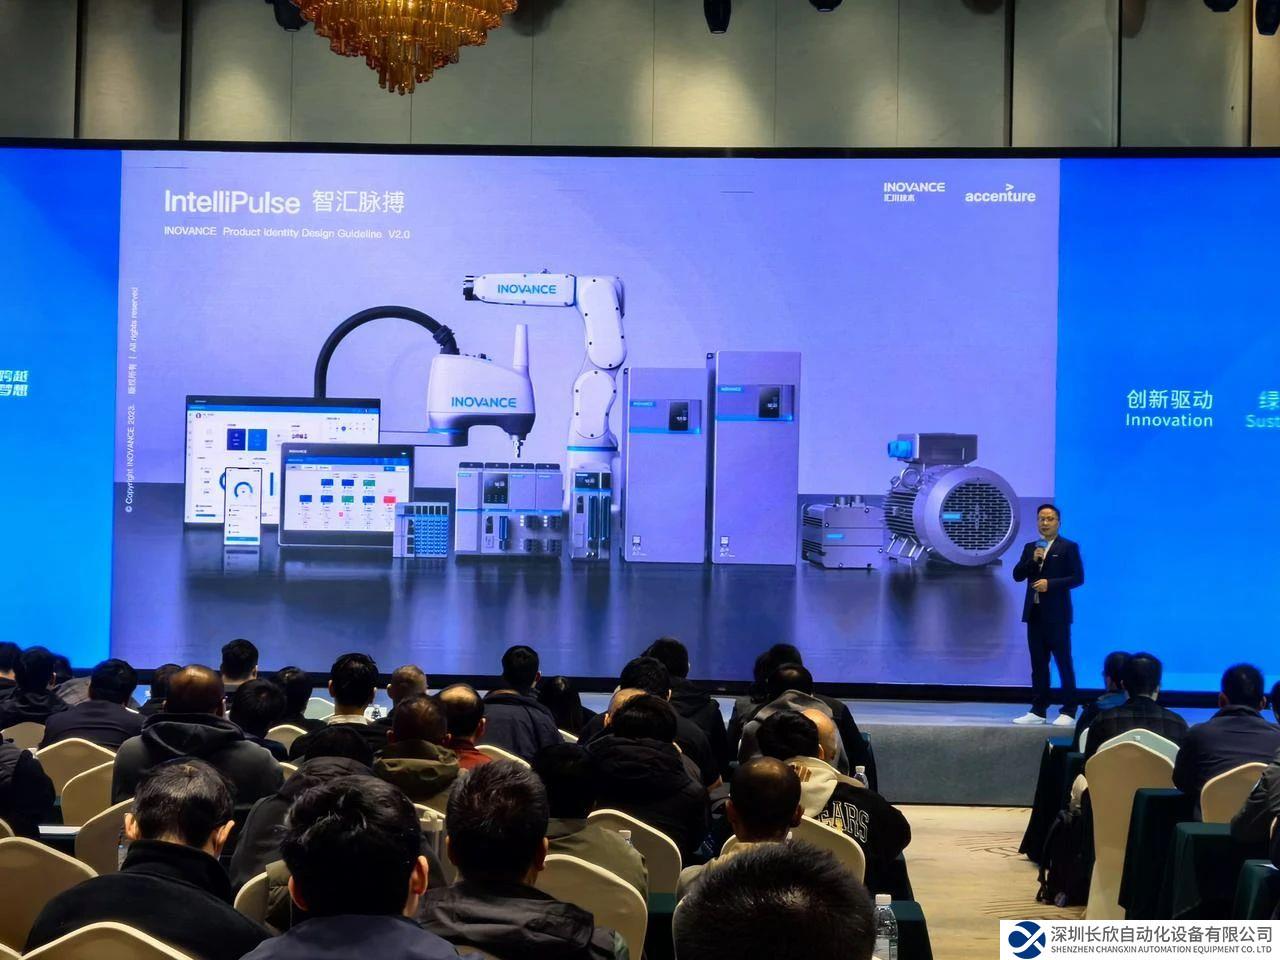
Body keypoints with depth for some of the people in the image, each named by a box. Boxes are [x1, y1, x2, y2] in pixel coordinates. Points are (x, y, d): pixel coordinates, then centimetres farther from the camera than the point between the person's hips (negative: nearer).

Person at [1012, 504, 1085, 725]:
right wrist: (1032, 560, -8)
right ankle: (1038, 711, 12)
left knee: (1064, 663, -3)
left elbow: (1078, 578, -8)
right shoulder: (1030, 548, 14)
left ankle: (1068, 712, 0)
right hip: (1034, 613, 5)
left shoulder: (1069, 547, -2)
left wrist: (1050, 584, -18)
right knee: (1038, 664, 8)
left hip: (1057, 614, -5)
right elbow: (1018, 575, 8)